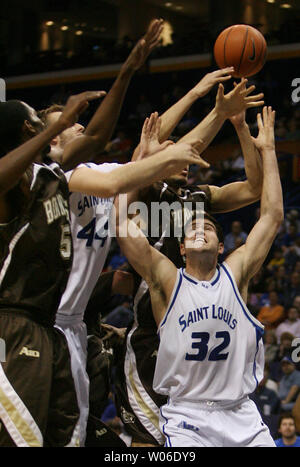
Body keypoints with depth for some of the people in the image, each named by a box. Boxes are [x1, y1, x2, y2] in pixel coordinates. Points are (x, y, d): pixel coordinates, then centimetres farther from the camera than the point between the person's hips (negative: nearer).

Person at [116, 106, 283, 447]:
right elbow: (124, 221, -6)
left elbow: (272, 215, 6)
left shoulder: (235, 274, 6)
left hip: (240, 415, 3)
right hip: (186, 415, -3)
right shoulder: (167, 279, 1)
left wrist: (267, 150, 8)